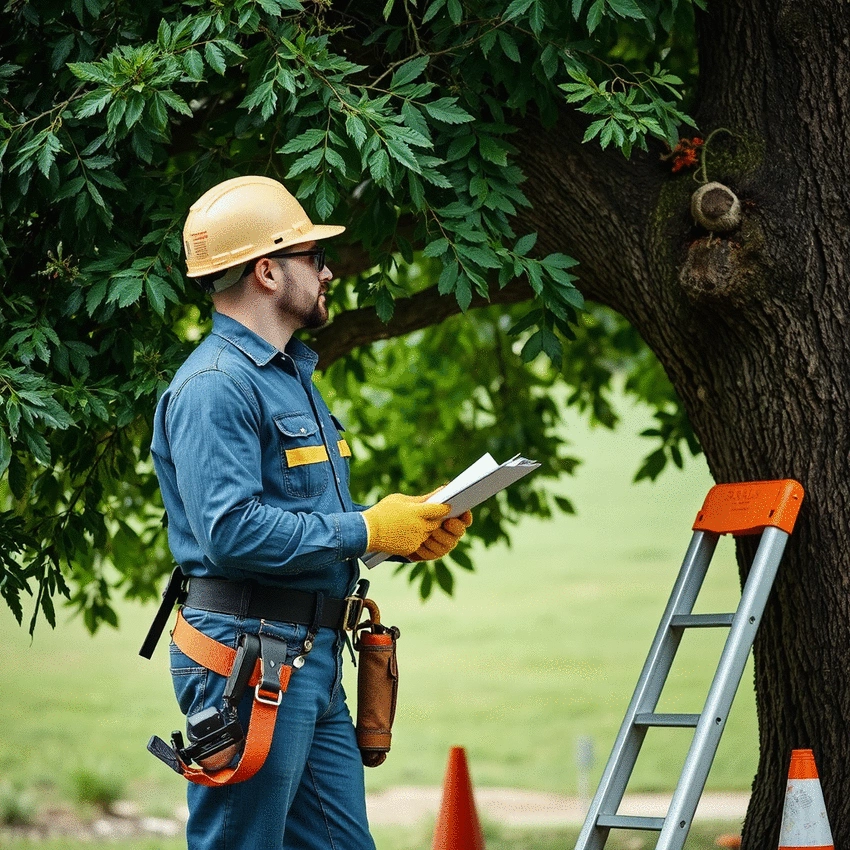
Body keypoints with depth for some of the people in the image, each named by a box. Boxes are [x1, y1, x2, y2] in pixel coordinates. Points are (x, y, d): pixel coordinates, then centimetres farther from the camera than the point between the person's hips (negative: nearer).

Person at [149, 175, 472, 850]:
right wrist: (367, 531, -16)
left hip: (312, 656, 10)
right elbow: (231, 531, -24)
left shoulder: (293, 374, 21)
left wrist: (409, 530, 7)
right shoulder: (216, 384, -13)